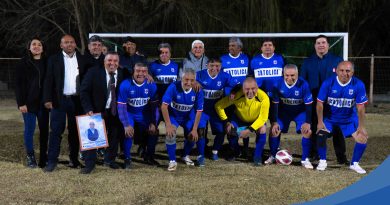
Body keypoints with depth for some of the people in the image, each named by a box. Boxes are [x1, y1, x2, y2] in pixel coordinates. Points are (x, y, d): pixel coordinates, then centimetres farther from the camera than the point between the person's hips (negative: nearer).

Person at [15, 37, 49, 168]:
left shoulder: (46, 63, 7)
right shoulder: (23, 63, 0)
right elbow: (18, 84, -3)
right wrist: (21, 103, -10)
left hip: (43, 102, 2)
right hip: (29, 102, -2)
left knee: (44, 130, 4)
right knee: (29, 130, 2)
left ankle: (44, 157, 14)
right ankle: (30, 157, 14)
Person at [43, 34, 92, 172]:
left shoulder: (83, 60, 7)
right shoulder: (54, 59, 3)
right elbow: (49, 80, -2)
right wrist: (48, 99, -11)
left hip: (77, 100, 2)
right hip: (59, 100, -2)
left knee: (75, 130, 8)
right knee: (56, 130, -3)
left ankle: (74, 158, 18)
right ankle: (52, 160, 2)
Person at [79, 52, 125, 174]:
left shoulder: (123, 74, -4)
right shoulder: (94, 72, -11)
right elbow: (84, 91, -12)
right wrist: (88, 109, -21)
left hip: (115, 112, 3)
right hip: (96, 111, -3)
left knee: (114, 136, 12)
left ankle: (109, 160, 32)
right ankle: (89, 164, 11)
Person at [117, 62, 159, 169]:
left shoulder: (151, 85, -12)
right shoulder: (125, 85, -20)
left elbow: (154, 105, -4)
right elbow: (121, 106, -19)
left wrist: (153, 123, -7)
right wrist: (126, 125, -25)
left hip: (144, 115, 3)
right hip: (129, 114, -3)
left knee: (154, 131, -7)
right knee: (128, 132, -25)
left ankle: (149, 157, 17)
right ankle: (127, 159, -5)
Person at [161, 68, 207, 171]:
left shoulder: (198, 91, -22)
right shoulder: (174, 87, -30)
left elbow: (199, 111, -13)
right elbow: (164, 106, -29)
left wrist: (195, 129, -13)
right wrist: (168, 125, -30)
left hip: (188, 116, 3)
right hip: (173, 115, -3)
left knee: (193, 135, -2)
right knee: (171, 133, -25)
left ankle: (186, 156, 30)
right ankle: (172, 161, -10)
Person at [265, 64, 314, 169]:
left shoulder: (303, 85, -24)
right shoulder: (278, 84, -20)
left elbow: (309, 104, -17)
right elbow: (275, 103, -13)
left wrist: (308, 122, -21)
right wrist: (274, 122, -16)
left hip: (300, 112, -1)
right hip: (283, 111, 1)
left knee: (307, 131, -19)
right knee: (274, 129, -14)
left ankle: (305, 159, -2)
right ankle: (272, 156, 8)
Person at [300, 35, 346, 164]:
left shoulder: (337, 61, 5)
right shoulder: (308, 62, 9)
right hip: (314, 102, 1)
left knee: (337, 130, 0)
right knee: (314, 129, 8)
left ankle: (341, 157, 6)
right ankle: (314, 154, 19)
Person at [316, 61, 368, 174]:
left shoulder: (358, 85, -19)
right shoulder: (328, 83, -21)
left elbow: (360, 107, -13)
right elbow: (320, 103, -13)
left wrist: (361, 126, -12)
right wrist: (320, 122, -14)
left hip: (349, 119, 1)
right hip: (329, 117, -1)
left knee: (362, 138, -9)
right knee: (321, 135, -21)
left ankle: (354, 164, 13)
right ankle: (322, 161, 4)